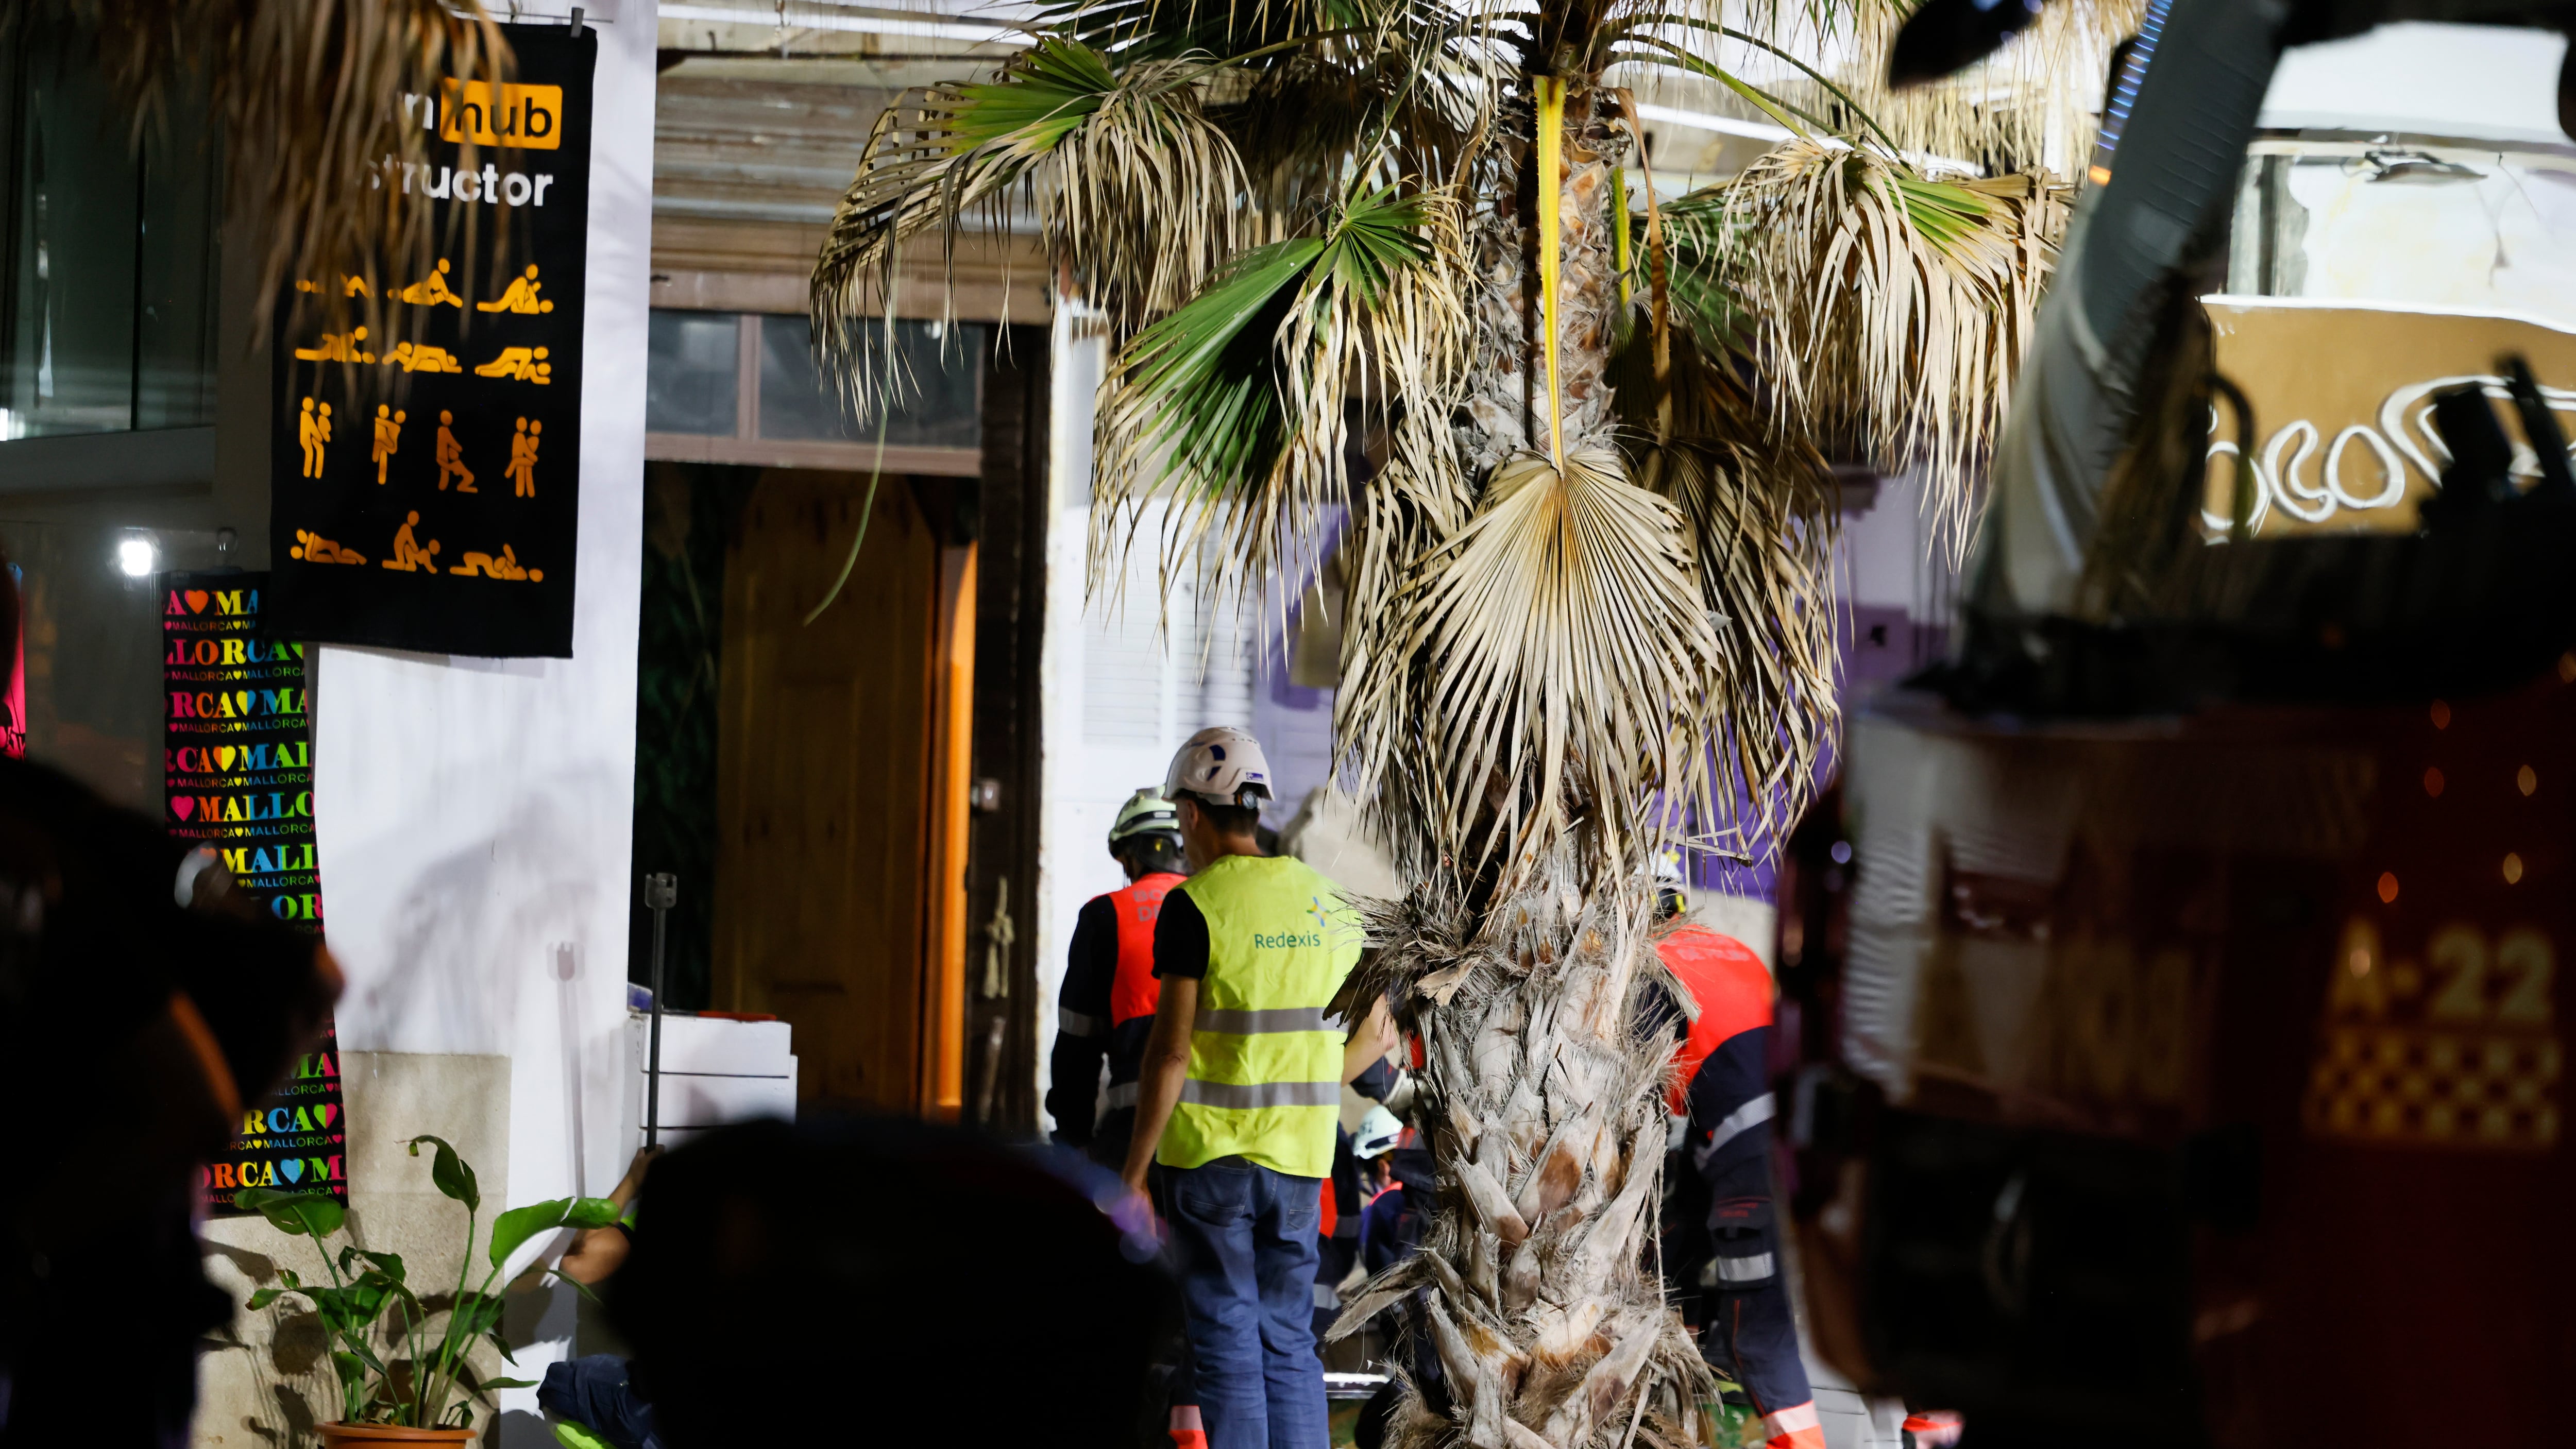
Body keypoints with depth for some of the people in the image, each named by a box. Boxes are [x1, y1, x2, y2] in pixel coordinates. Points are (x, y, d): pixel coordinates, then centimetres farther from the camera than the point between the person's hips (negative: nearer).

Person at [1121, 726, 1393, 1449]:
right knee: (1288, 1340, 11)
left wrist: (1133, 1173, -11)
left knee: (1227, 1341, 0)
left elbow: (1171, 1049, -15)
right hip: (1301, 1153, 5)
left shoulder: (1195, 906, -11)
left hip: (1210, 1151, -5)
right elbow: (1376, 1035, 13)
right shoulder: (1330, 901, 8)